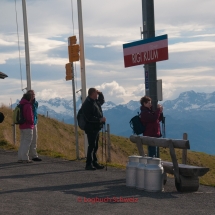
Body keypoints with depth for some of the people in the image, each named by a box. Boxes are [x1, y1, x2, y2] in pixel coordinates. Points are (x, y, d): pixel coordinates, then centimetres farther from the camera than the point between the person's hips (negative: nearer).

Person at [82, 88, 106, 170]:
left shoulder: (95, 101, 11)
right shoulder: (87, 104, -18)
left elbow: (102, 101, 33)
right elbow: (89, 118, -24)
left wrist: (100, 93, 14)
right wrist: (100, 119, -22)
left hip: (96, 128, 10)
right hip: (91, 128, -10)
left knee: (95, 146, 15)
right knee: (91, 146, -9)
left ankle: (94, 162, 22)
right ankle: (88, 164, -6)